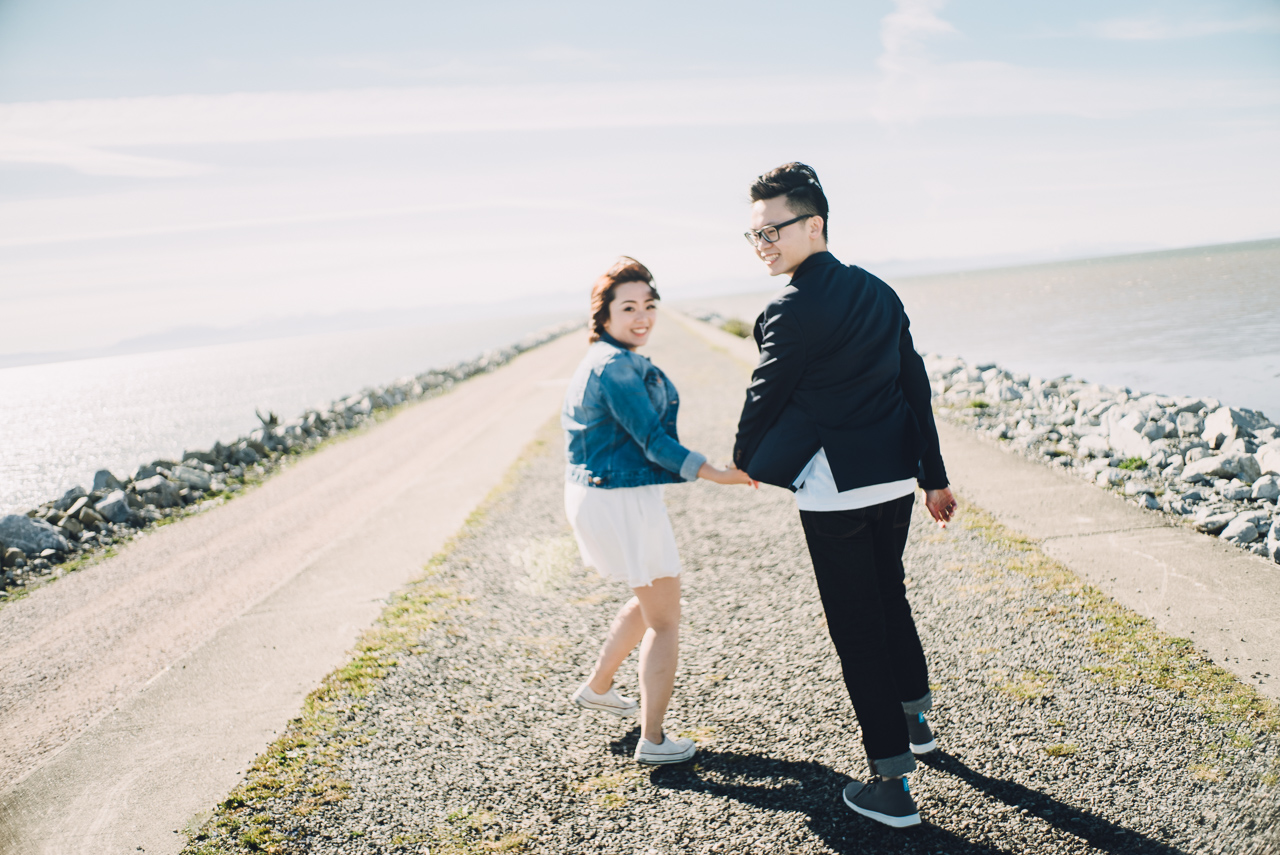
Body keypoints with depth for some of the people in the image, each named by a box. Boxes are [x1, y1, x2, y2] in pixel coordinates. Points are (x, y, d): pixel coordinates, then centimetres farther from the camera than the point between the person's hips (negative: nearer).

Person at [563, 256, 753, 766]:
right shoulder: (617, 367, -20)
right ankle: (653, 742, 9)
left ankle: (597, 688, 40)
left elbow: (571, 421, 21)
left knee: (650, 600, 28)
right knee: (664, 621, 2)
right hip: (622, 500, -10)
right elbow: (652, 439, -24)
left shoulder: (595, 361, 12)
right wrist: (718, 475, -27)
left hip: (591, 491, 10)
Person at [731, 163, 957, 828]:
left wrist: (745, 460, 14)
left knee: (856, 627, 1)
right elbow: (915, 386, 10)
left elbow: (766, 395, -6)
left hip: (836, 490, -8)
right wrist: (934, 476, 15)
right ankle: (915, 718, 46)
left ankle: (891, 784, 8)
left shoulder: (793, 309, -16)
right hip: (894, 479, 8)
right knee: (889, 596, 26)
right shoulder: (878, 293, 7)